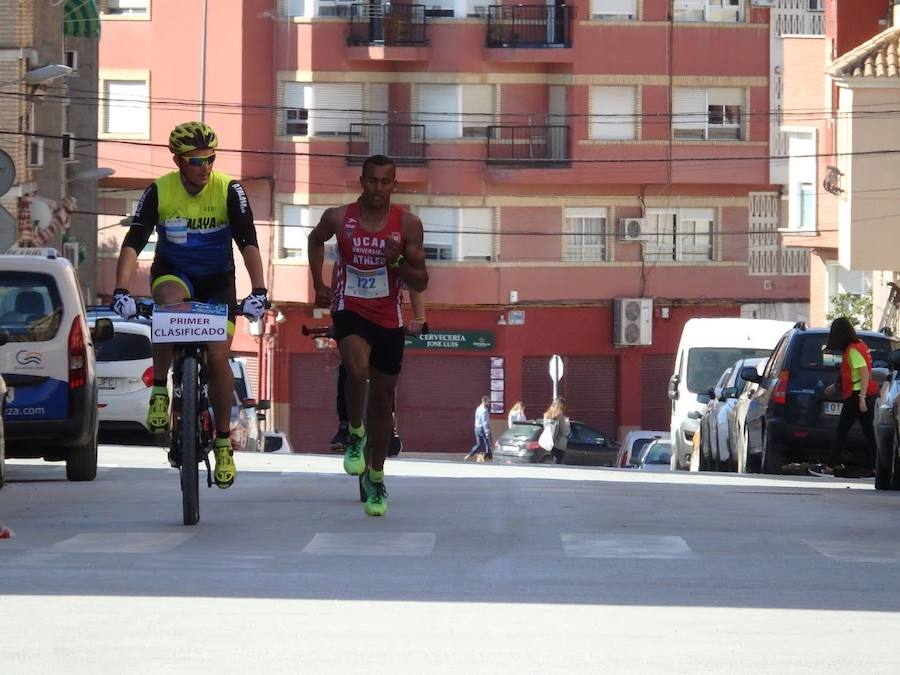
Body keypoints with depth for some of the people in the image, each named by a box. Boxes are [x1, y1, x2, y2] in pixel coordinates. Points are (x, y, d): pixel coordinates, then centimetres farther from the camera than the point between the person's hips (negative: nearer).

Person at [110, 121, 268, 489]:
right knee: (170, 301, -36)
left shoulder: (229, 191, -16)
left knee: (218, 355, -12)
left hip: (217, 282, 1)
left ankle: (223, 442, 5)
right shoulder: (159, 192, -16)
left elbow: (248, 242, -22)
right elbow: (133, 243, -22)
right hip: (173, 274, -1)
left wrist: (258, 291, -36)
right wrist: (121, 291, -36)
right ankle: (159, 392, -24)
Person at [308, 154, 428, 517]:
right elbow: (316, 239, 17)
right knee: (357, 370, -32)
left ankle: (376, 479, 26)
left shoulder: (408, 225, -7)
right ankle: (355, 435, -5)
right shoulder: (339, 218, -7)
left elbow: (421, 283, -4)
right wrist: (319, 285, 11)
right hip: (349, 310, -2)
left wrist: (397, 263, -22)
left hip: (388, 318, 2)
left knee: (382, 399, 11)